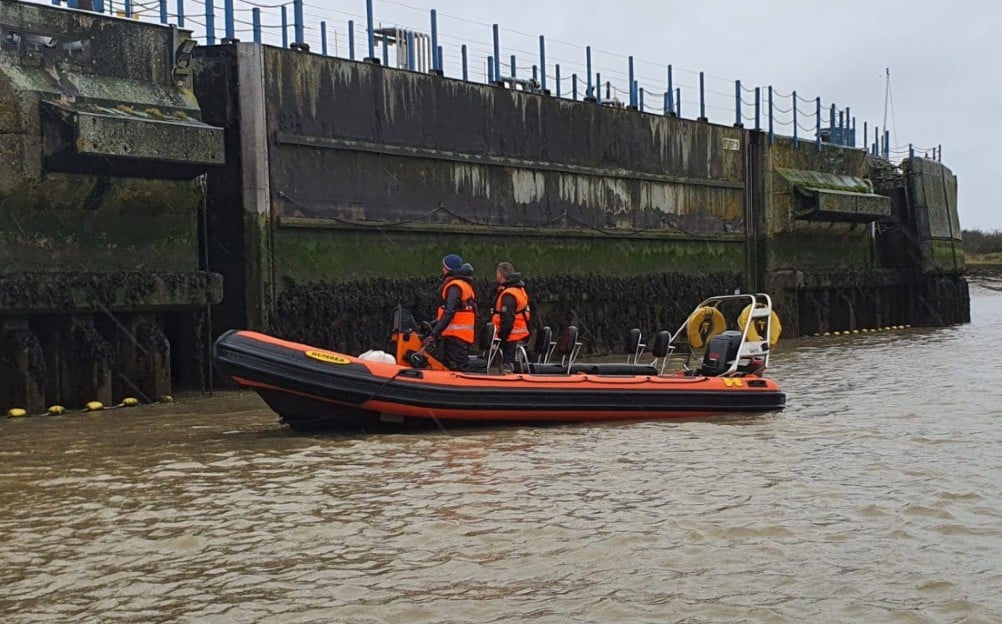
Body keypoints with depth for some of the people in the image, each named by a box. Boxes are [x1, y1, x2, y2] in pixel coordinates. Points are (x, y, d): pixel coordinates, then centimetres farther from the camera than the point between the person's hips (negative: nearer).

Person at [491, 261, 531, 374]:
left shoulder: (508, 294, -19)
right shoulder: (520, 289, 13)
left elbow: (507, 319, -24)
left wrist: (500, 338, -19)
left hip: (511, 337, -10)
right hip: (521, 336, 10)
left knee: (507, 367, -6)